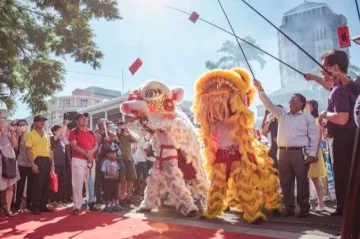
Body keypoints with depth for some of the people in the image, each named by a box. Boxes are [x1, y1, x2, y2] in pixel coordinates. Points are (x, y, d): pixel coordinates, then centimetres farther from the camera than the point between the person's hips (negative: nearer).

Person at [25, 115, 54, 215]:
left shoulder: (46, 135, 17)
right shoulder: (30, 135, -3)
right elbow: (27, 150, -10)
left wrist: (52, 163, 11)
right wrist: (33, 164, -18)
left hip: (47, 161, 7)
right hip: (38, 160, -7)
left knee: (46, 185, 9)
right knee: (37, 185, -6)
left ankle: (43, 205, 18)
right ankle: (35, 207, 3)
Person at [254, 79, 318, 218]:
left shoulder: (307, 117, 4)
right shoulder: (282, 114, 16)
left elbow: (314, 137, 1)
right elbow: (269, 104, 10)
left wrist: (312, 154, -8)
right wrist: (260, 90, -1)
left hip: (300, 152, -4)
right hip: (283, 152, 4)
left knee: (302, 181, 0)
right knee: (285, 181, 6)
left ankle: (304, 207, 11)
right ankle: (288, 207, 16)